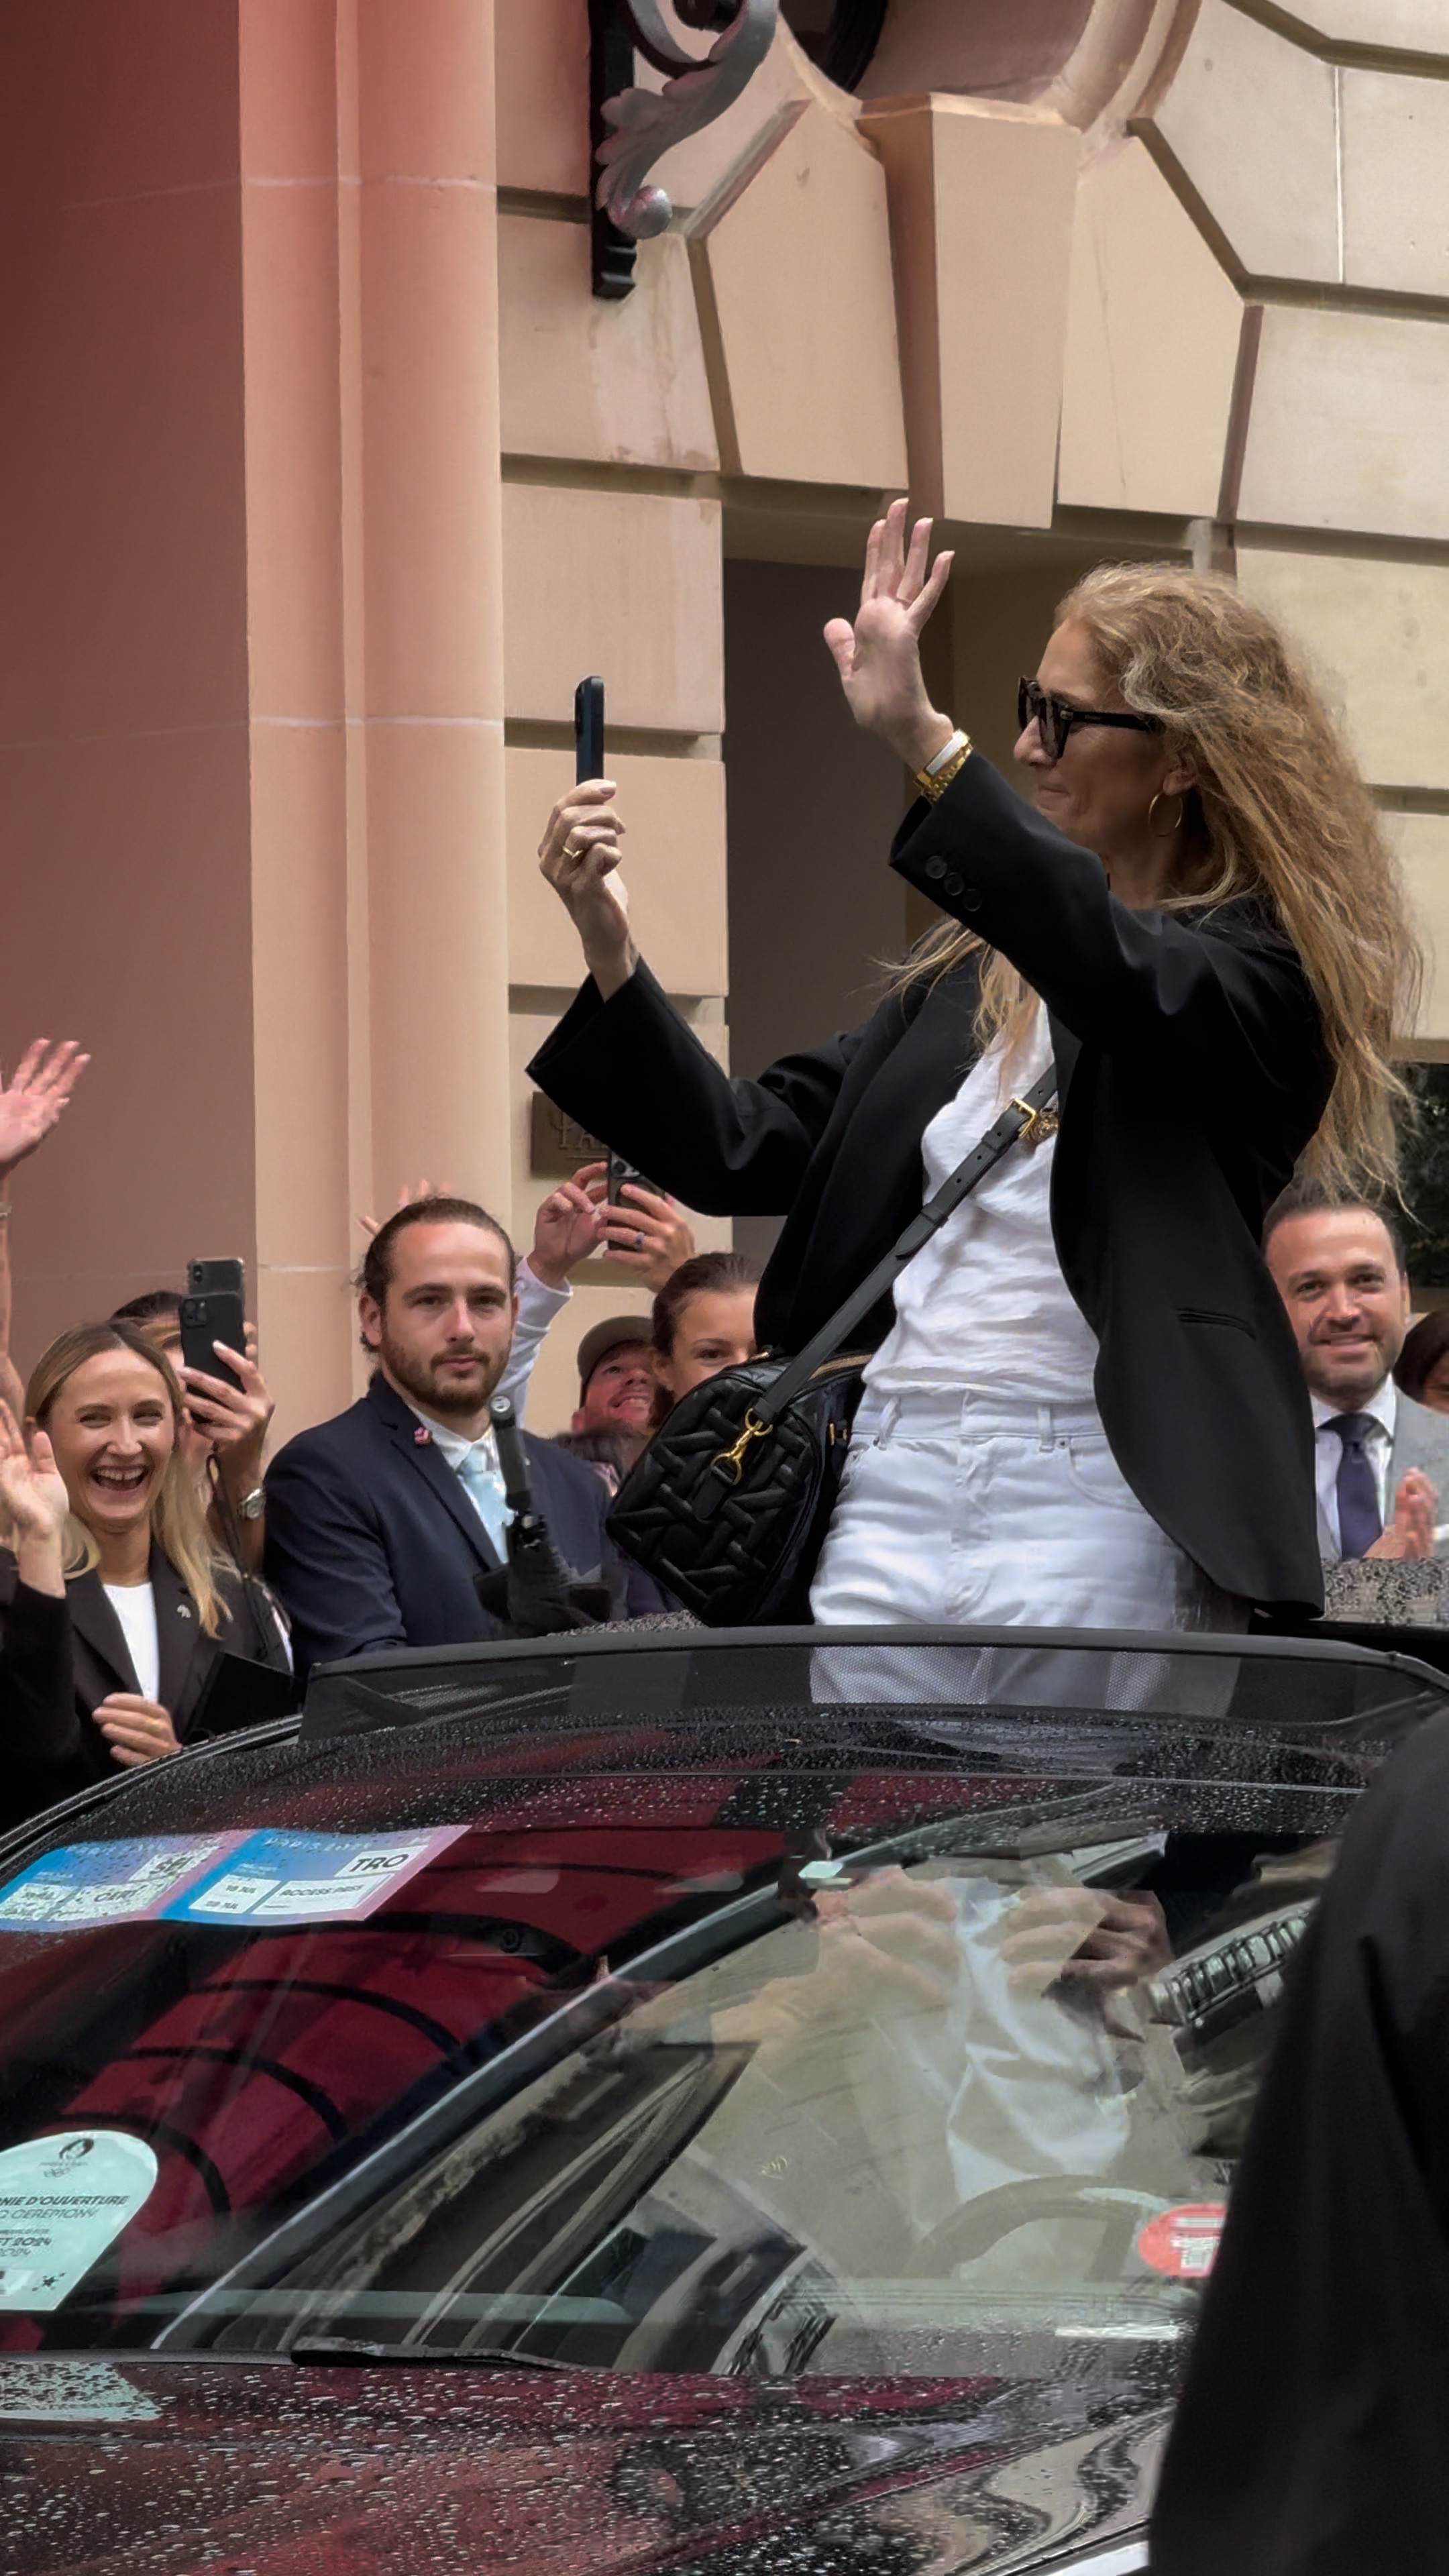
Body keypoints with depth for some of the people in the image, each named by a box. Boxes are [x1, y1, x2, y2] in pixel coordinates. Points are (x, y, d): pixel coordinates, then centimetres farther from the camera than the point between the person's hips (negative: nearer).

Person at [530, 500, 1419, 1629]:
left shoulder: (1262, 974, 0)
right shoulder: (971, 969, 19)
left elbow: (1115, 972, -23)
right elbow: (746, 1155, 17)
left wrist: (923, 739, -31)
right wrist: (609, 949, 2)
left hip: (1089, 1505, -5)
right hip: (893, 1482, 6)